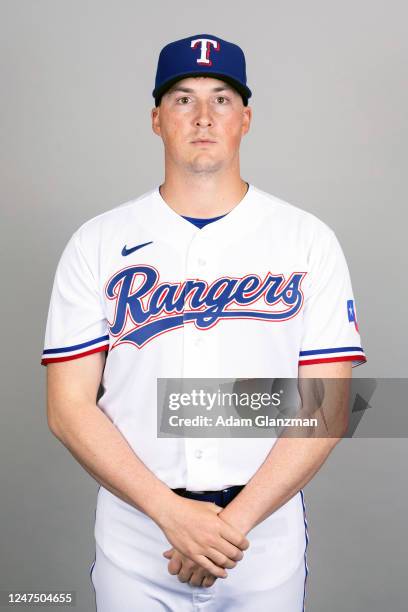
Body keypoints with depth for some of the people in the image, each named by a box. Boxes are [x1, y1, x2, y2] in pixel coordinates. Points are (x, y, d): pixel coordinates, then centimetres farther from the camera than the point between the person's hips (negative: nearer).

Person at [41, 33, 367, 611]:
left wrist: (236, 520, -14)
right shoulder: (98, 242, -2)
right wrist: (173, 512, -14)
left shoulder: (309, 239, -3)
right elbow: (69, 407, -6)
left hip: (268, 540, 0)